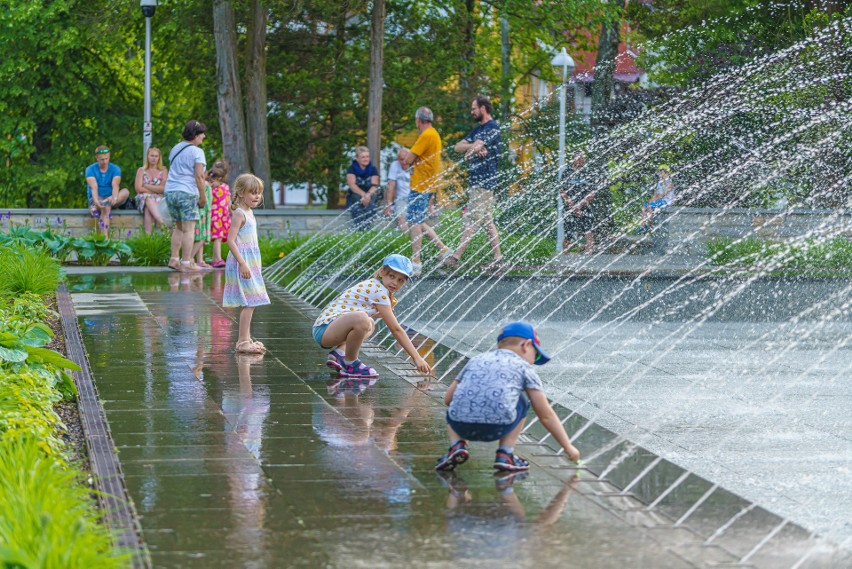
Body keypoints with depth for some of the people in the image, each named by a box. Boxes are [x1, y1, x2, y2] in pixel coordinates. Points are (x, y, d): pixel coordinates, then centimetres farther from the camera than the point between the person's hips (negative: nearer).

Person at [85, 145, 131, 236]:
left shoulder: (115, 169, 2)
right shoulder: (91, 169, -2)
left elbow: (115, 185, -17)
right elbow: (94, 187, -18)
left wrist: (114, 198, -39)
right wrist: (96, 201, -39)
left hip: (110, 198, 3)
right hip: (97, 199, -3)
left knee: (126, 192, -28)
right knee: (106, 208, -37)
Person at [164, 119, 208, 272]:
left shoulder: (175, 149, 16)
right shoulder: (196, 152, -8)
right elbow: (198, 175, -13)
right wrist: (203, 196, -7)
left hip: (170, 191, 7)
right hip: (187, 192, -7)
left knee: (179, 227, 16)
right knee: (188, 229, -4)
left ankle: (174, 258, 10)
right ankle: (186, 262, -7)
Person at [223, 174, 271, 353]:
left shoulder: (248, 213, 16)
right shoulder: (239, 214, -14)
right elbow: (230, 240, -20)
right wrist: (242, 263, -25)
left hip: (250, 262, 10)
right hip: (242, 261, -10)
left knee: (251, 303, 12)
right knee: (249, 303, -11)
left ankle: (245, 339, 18)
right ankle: (243, 341, -9)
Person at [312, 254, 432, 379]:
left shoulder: (372, 285, 16)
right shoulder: (379, 292, -14)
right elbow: (396, 329, -15)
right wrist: (416, 357, -13)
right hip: (324, 329, -11)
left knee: (370, 325, 34)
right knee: (361, 319, -39)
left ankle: (339, 353, 11)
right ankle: (350, 364, -16)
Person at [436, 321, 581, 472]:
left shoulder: (477, 360, 28)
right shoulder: (524, 368, 19)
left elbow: (448, 398, 28)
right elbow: (546, 415, 18)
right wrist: (568, 447, 27)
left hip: (461, 425, 2)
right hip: (497, 428, -2)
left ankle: (457, 446, 10)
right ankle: (505, 454, 16)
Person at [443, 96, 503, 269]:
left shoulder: (492, 128, -10)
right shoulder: (478, 129, 20)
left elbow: (475, 147, -21)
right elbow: (458, 147, 12)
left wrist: (469, 151, 2)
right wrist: (474, 147, -8)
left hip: (483, 182, -10)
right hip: (475, 181, 10)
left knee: (472, 222, -9)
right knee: (487, 221, 9)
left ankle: (455, 257, -12)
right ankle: (498, 258, 11)